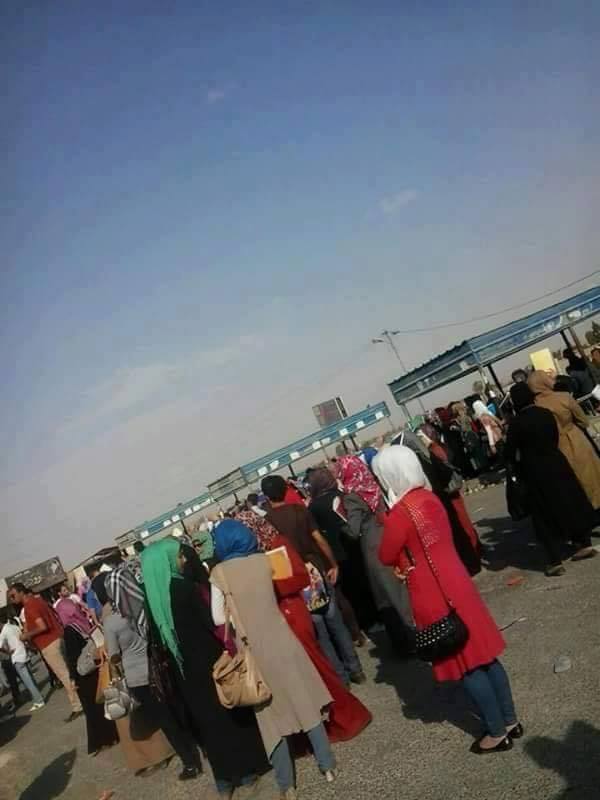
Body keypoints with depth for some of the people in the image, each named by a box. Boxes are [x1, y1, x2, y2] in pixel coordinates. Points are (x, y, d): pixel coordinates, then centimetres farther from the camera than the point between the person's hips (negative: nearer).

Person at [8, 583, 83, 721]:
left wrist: (27, 635, -10)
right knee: (68, 673, 15)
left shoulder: (29, 606, -16)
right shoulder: (38, 600, 13)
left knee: (64, 676, -2)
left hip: (49, 645, -9)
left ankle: (77, 707, 5)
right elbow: (56, 616, 20)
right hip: (57, 638, 9)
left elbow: (42, 627, -25)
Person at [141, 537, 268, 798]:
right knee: (231, 712, 14)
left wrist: (176, 659, 17)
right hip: (208, 662, -5)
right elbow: (211, 622, -19)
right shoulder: (183, 586, -22)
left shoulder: (152, 594, -4)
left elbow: (160, 636, 6)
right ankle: (246, 770, 26)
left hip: (184, 669, 6)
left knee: (208, 720, 18)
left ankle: (225, 778, 29)